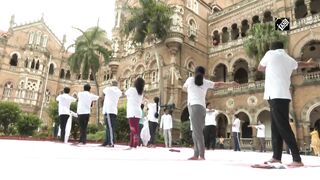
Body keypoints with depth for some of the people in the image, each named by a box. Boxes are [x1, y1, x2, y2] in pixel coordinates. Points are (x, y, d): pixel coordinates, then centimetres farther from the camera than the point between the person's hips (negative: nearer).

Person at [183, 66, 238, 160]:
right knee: (196, 133, 8)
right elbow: (217, 84, 28)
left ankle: (201, 156, -19)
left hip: (194, 107, -5)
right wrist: (230, 83, 41)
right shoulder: (205, 82, 17)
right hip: (202, 108, 5)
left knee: (197, 132, -13)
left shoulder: (190, 79, 12)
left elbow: (184, 88, 31)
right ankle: (196, 155, 8)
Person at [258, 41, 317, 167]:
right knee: (276, 127, 9)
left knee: (283, 127, -10)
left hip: (276, 95, -7)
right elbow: (298, 64, 45)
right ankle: (276, 157, 13)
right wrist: (308, 64, 67)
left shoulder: (270, 54, 4)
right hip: (282, 95, 8)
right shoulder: (289, 60, 21)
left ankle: (297, 159, -11)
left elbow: (260, 68, 17)